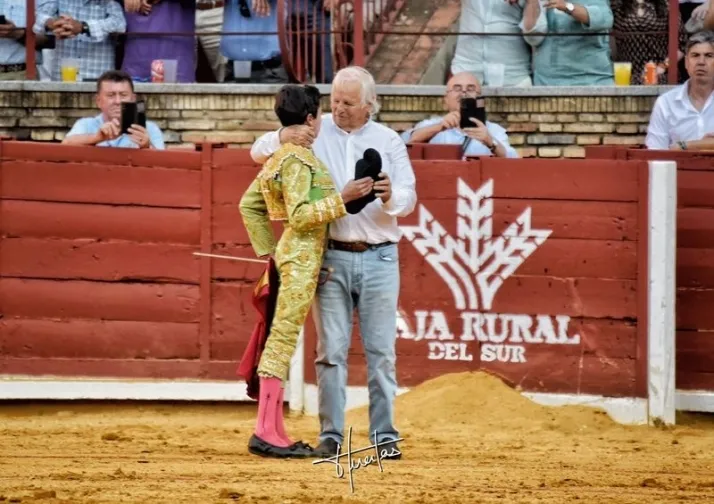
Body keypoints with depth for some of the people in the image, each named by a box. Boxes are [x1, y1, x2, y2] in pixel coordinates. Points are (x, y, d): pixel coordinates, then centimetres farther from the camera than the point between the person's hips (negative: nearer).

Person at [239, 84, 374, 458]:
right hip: (302, 255, -10)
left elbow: (249, 203, 19)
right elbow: (299, 215, -20)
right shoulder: (298, 160, -14)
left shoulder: (281, 156, 14)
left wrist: (267, 247, 19)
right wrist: (342, 199, -20)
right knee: (283, 337, -9)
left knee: (282, 340, 10)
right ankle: (266, 432, -10)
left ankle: (274, 431, 12)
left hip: (292, 255, 10)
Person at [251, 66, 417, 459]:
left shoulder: (388, 141, 8)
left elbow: (409, 198, 2)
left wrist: (390, 196, -21)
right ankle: (330, 434, 2)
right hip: (331, 257, 0)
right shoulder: (316, 132, 6)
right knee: (331, 349, -1)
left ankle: (384, 435, 4)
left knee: (381, 350, 1)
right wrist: (282, 138, -13)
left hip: (379, 259, 1)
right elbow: (258, 152, 8)